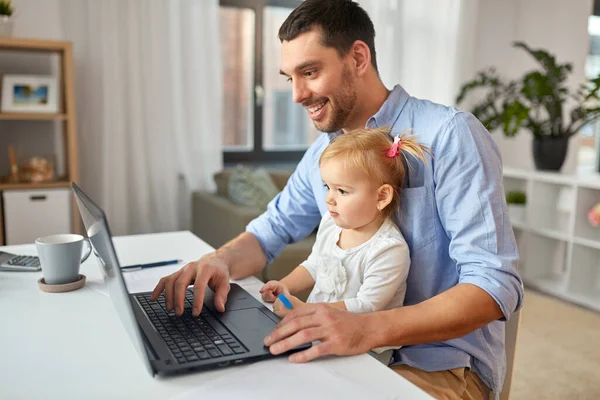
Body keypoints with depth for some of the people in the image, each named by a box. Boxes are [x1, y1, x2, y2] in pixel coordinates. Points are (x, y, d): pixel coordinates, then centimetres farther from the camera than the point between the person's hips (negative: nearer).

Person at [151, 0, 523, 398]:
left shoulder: (449, 134, -18)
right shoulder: (323, 151, 5)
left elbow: (496, 284, -23)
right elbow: (269, 232, 10)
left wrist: (367, 328, -37)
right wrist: (220, 260, -14)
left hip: (443, 363, -6)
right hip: (355, 347, 6)